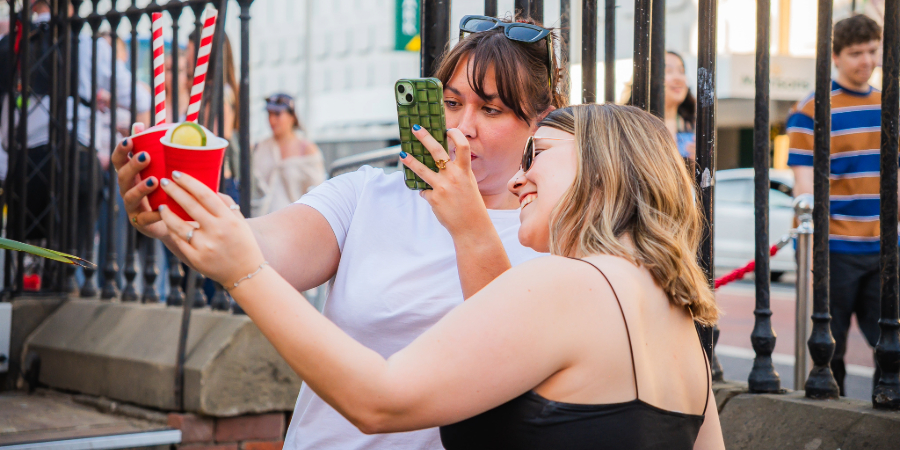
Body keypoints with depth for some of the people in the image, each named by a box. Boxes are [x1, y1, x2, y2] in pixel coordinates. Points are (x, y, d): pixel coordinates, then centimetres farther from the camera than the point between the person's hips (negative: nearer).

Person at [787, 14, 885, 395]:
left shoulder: (886, 108, 13)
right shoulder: (810, 111, -5)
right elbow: (804, 183, -10)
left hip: (882, 249, 5)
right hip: (834, 249, -5)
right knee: (830, 349, 4)